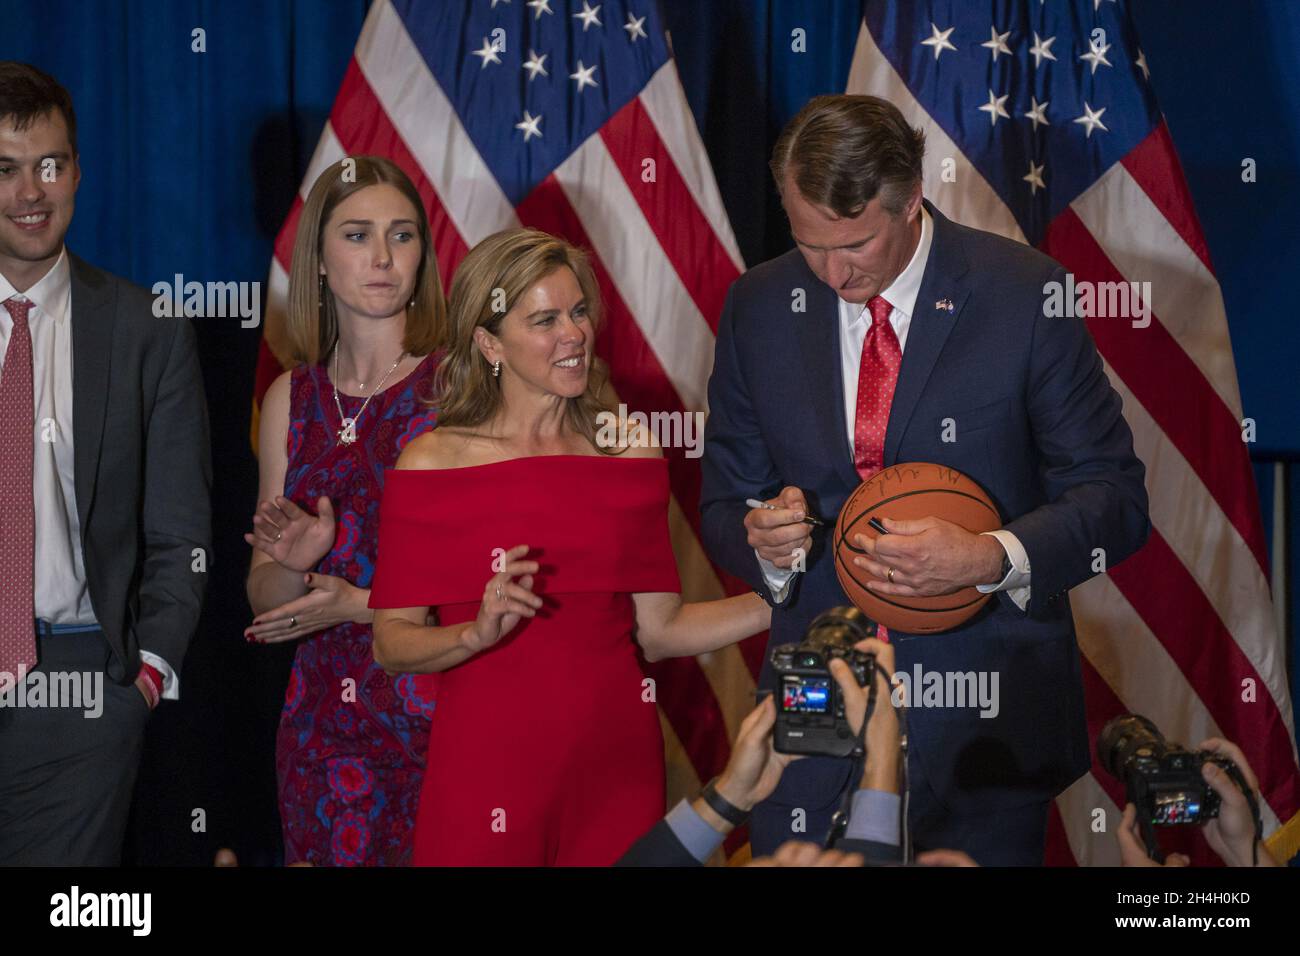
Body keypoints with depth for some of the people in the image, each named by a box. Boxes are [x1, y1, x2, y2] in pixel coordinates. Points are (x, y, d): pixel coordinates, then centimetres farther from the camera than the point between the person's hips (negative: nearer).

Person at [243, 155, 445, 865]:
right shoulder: (292, 399, 7)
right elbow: (265, 602, 12)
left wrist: (362, 604, -16)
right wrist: (293, 561, -9)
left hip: (440, 709, -4)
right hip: (323, 721, 4)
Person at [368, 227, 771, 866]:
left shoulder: (630, 454, 5)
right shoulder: (431, 464, -4)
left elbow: (658, 630, 4)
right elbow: (392, 643, -4)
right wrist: (479, 632, -21)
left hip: (613, 758, 3)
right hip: (487, 762, -2)